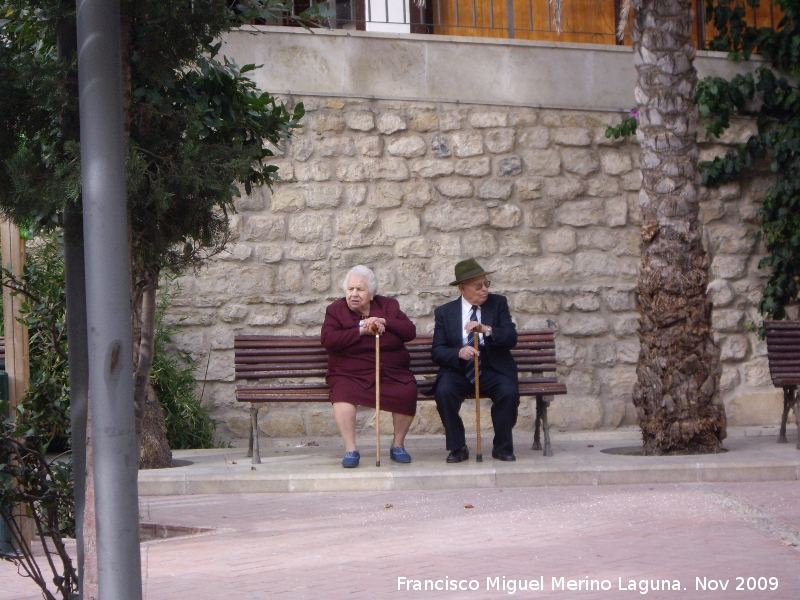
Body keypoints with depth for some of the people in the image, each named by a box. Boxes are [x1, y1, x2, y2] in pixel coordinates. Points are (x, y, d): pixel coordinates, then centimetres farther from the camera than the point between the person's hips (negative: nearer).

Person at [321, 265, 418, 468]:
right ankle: (350, 449, -28)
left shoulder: (389, 306, 13)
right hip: (351, 374, -1)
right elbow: (328, 340, -11)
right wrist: (360, 330, -16)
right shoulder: (336, 310, 6)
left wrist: (384, 322, -12)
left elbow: (410, 332, 2)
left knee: (407, 392, -28)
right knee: (342, 391, -34)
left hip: (392, 374, 2)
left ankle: (398, 444, -8)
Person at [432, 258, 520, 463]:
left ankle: (502, 446, -8)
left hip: (492, 370, 0)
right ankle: (457, 448, -14)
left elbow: (511, 338, -6)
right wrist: (459, 353, -24)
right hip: (458, 371, 0)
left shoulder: (498, 303, 6)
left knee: (509, 392, -30)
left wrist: (487, 330, -25)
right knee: (444, 391, -31)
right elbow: (437, 351, -3)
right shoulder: (444, 312, 5)